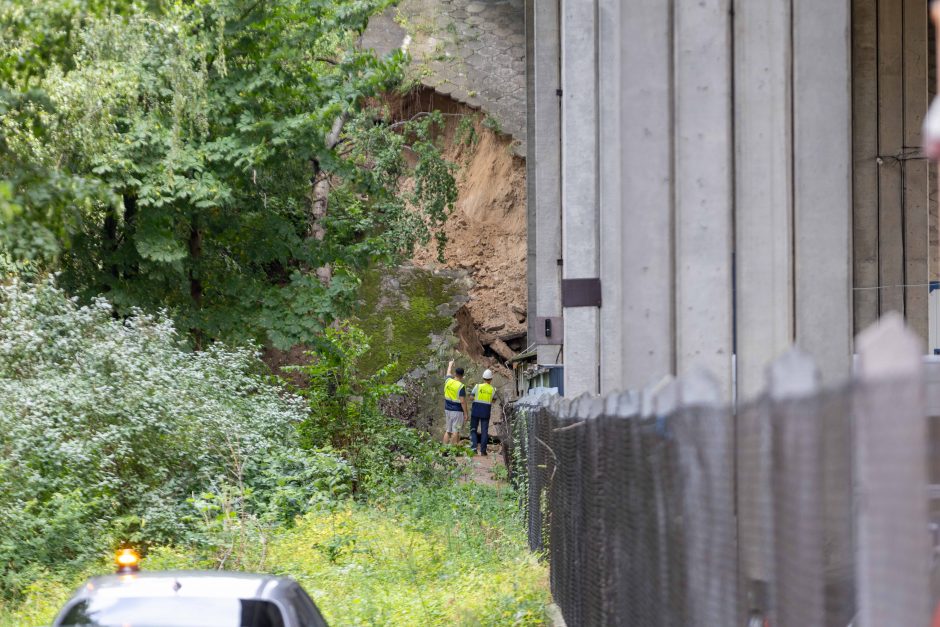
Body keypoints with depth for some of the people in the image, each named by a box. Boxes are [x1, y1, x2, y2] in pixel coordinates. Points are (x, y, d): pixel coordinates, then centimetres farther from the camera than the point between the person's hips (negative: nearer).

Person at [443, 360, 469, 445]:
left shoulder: (448, 381, 0)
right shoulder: (461, 387, -18)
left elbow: (449, 372, 23)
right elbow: (462, 401, -19)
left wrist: (450, 365, 43)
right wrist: (466, 413, -11)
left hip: (448, 409, 6)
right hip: (457, 411, -6)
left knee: (447, 431, 11)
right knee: (455, 431, -2)